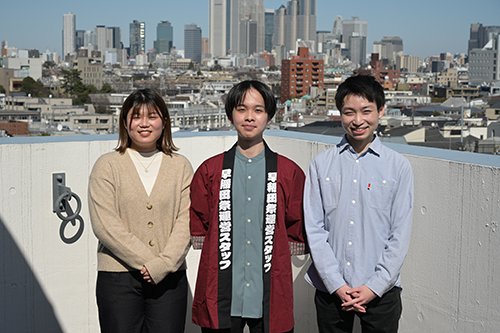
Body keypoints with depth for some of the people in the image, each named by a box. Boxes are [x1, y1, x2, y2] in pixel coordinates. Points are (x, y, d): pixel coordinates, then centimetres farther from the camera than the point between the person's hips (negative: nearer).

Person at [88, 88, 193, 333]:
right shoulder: (107, 165, 3)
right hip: (118, 278, -1)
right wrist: (147, 261, -12)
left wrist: (162, 264, -13)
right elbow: (105, 225, -6)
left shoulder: (180, 167, 9)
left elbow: (186, 221, 0)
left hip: (169, 278, 2)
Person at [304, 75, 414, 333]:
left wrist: (375, 286, -8)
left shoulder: (398, 167, -1)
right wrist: (337, 285, -8)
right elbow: (314, 229, -2)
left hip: (380, 291, 0)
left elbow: (400, 234, -2)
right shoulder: (321, 165, 0)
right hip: (330, 291, 1)